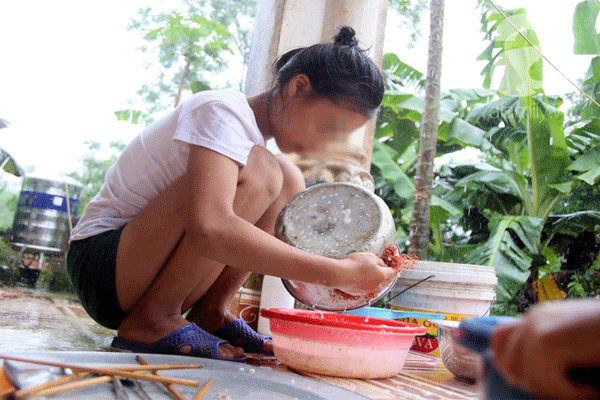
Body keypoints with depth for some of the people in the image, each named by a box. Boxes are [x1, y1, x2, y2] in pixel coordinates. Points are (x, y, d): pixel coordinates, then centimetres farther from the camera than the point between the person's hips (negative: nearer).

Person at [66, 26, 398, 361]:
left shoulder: (255, 129, 8)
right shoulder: (222, 111, -19)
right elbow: (208, 228, -37)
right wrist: (336, 273, -34)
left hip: (149, 272, 8)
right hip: (100, 265, -8)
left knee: (290, 181, -2)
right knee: (257, 171, -27)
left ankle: (210, 313, -4)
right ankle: (152, 318, -16)